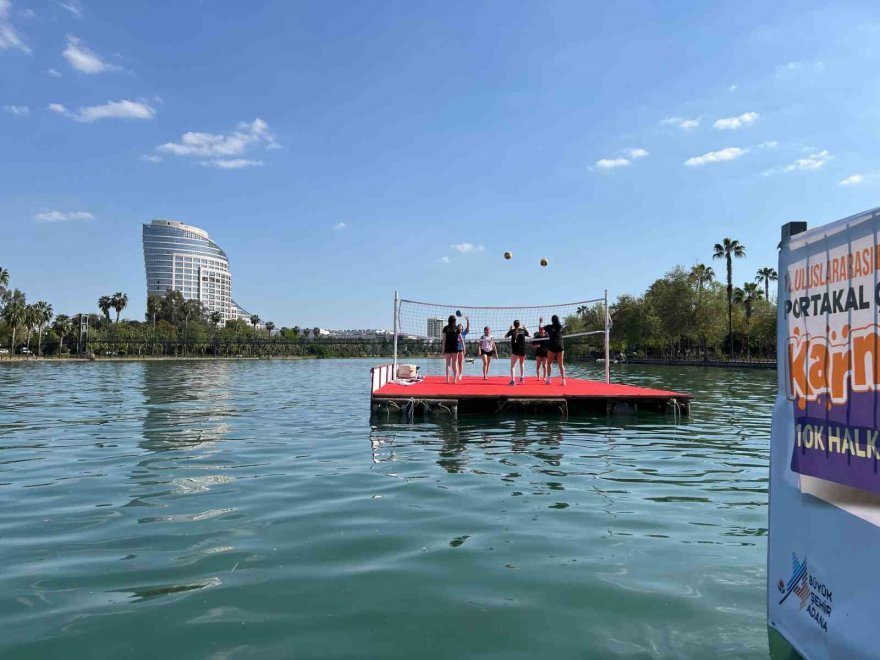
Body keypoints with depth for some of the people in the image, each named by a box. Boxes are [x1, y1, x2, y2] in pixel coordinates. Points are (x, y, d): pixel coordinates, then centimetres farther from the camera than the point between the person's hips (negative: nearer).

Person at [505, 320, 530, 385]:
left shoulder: (512, 331, -2)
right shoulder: (523, 330, 4)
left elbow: (505, 336, 15)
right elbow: (529, 335, 24)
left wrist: (510, 329, 23)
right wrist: (525, 328, 34)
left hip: (515, 351, -3)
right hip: (523, 350, 3)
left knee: (512, 365, -3)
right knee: (521, 364, 27)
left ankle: (513, 380, -20)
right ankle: (522, 377, 35)